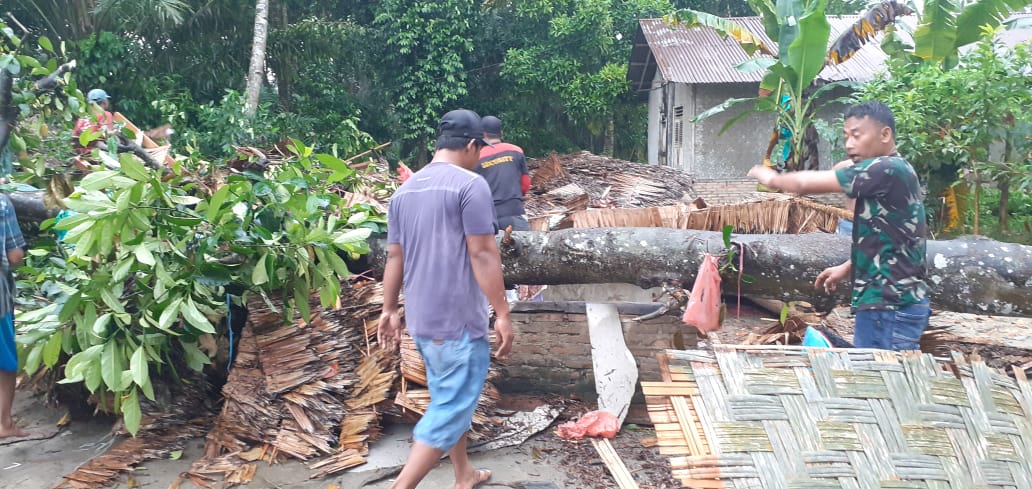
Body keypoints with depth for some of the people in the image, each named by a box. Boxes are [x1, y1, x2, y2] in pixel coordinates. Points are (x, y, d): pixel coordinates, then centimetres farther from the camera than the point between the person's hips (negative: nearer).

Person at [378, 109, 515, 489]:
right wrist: (502, 314, -12)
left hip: (420, 317, 8)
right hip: (459, 317, -8)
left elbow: (395, 257, 13)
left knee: (448, 397, 21)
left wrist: (390, 310, 19)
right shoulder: (470, 184, -12)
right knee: (453, 406, -1)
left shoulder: (405, 190, 10)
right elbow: (482, 255, -16)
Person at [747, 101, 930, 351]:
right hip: (884, 303, 10)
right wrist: (846, 268, 22)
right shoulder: (894, 173, 15)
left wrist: (773, 179, 0)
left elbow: (808, 183, -17)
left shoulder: (887, 170, -16)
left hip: (892, 307, -10)